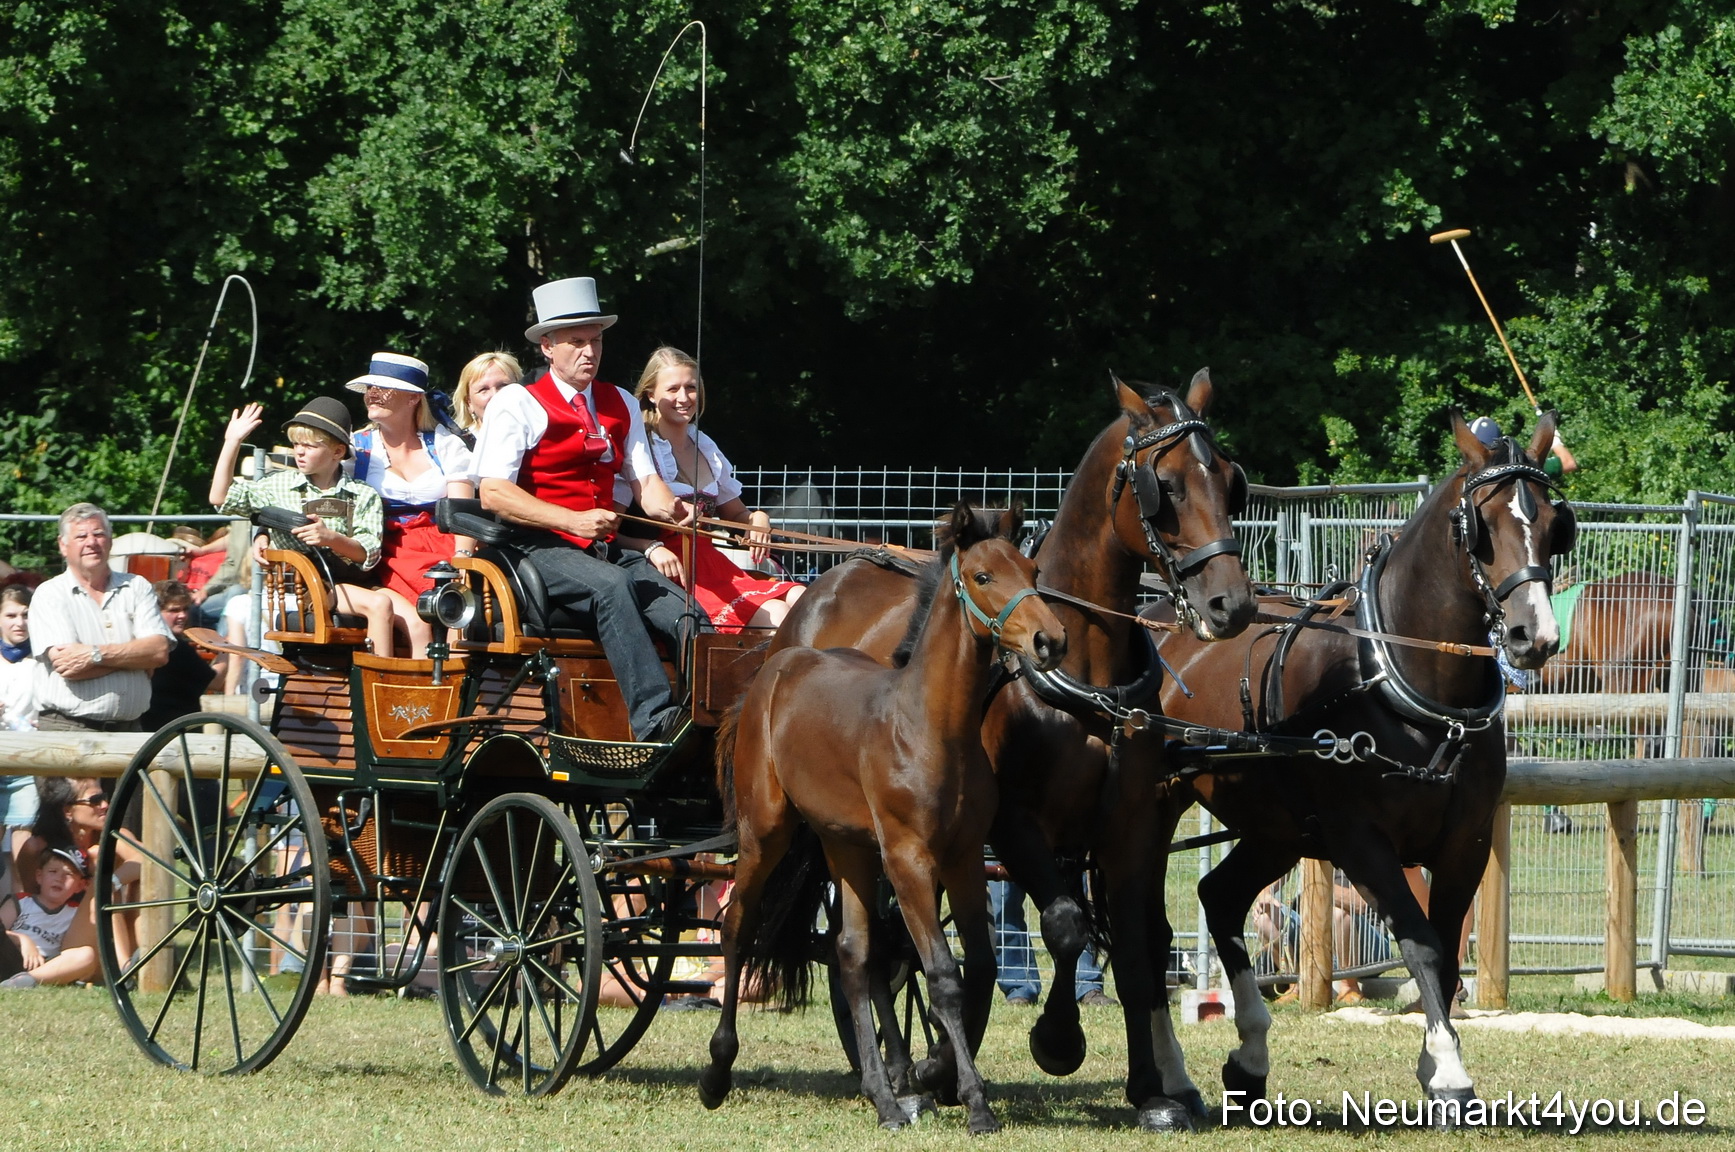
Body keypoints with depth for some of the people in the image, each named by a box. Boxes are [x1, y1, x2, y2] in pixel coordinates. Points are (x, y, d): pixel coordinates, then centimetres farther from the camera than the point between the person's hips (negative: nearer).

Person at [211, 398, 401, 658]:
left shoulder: (363, 497, 8)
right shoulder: (278, 486, 12)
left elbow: (369, 555, -2)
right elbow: (221, 498, 7)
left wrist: (331, 539, -22)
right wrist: (232, 442, 5)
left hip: (354, 582, 2)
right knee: (379, 604, -29)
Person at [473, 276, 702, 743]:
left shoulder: (620, 406, 19)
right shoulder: (517, 403, 1)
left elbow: (645, 481, 12)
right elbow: (493, 493, -9)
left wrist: (668, 507, -14)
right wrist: (574, 521, -21)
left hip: (607, 549, 6)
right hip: (541, 548, -6)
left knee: (684, 612, -22)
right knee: (611, 585, -36)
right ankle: (653, 719, -47)